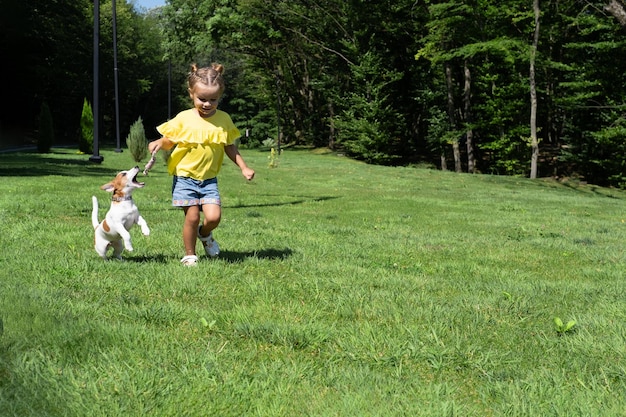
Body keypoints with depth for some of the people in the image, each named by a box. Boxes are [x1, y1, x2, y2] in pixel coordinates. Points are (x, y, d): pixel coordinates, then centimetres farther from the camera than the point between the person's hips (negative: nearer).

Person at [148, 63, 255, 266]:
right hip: (185, 176, -2)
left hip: (209, 179, 2)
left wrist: (244, 167, 5)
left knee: (214, 216, -10)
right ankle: (189, 254, 15)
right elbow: (169, 141, 2)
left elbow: (229, 146, 11)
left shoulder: (224, 119, 1)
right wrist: (158, 143, -20)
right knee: (192, 216, -6)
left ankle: (204, 234, 25)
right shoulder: (183, 119, -6)